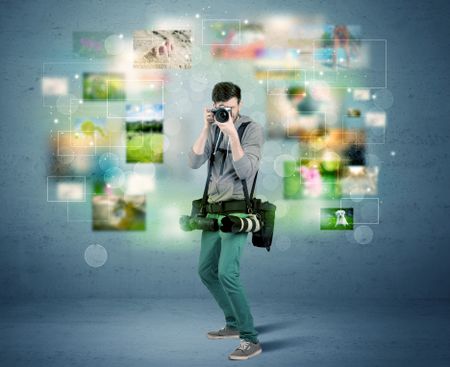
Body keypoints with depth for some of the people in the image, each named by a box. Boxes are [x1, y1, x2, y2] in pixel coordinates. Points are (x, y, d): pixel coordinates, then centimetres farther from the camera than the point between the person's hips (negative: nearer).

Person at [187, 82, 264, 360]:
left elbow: (246, 172, -20)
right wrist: (206, 128, -13)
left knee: (227, 273, -19)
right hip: (213, 210, 7)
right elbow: (195, 162, -5)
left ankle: (251, 339, -10)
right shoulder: (215, 129, 8)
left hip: (236, 212, -7)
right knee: (206, 270, 15)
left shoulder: (253, 129, -9)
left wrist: (232, 134, -26)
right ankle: (234, 324, 31)